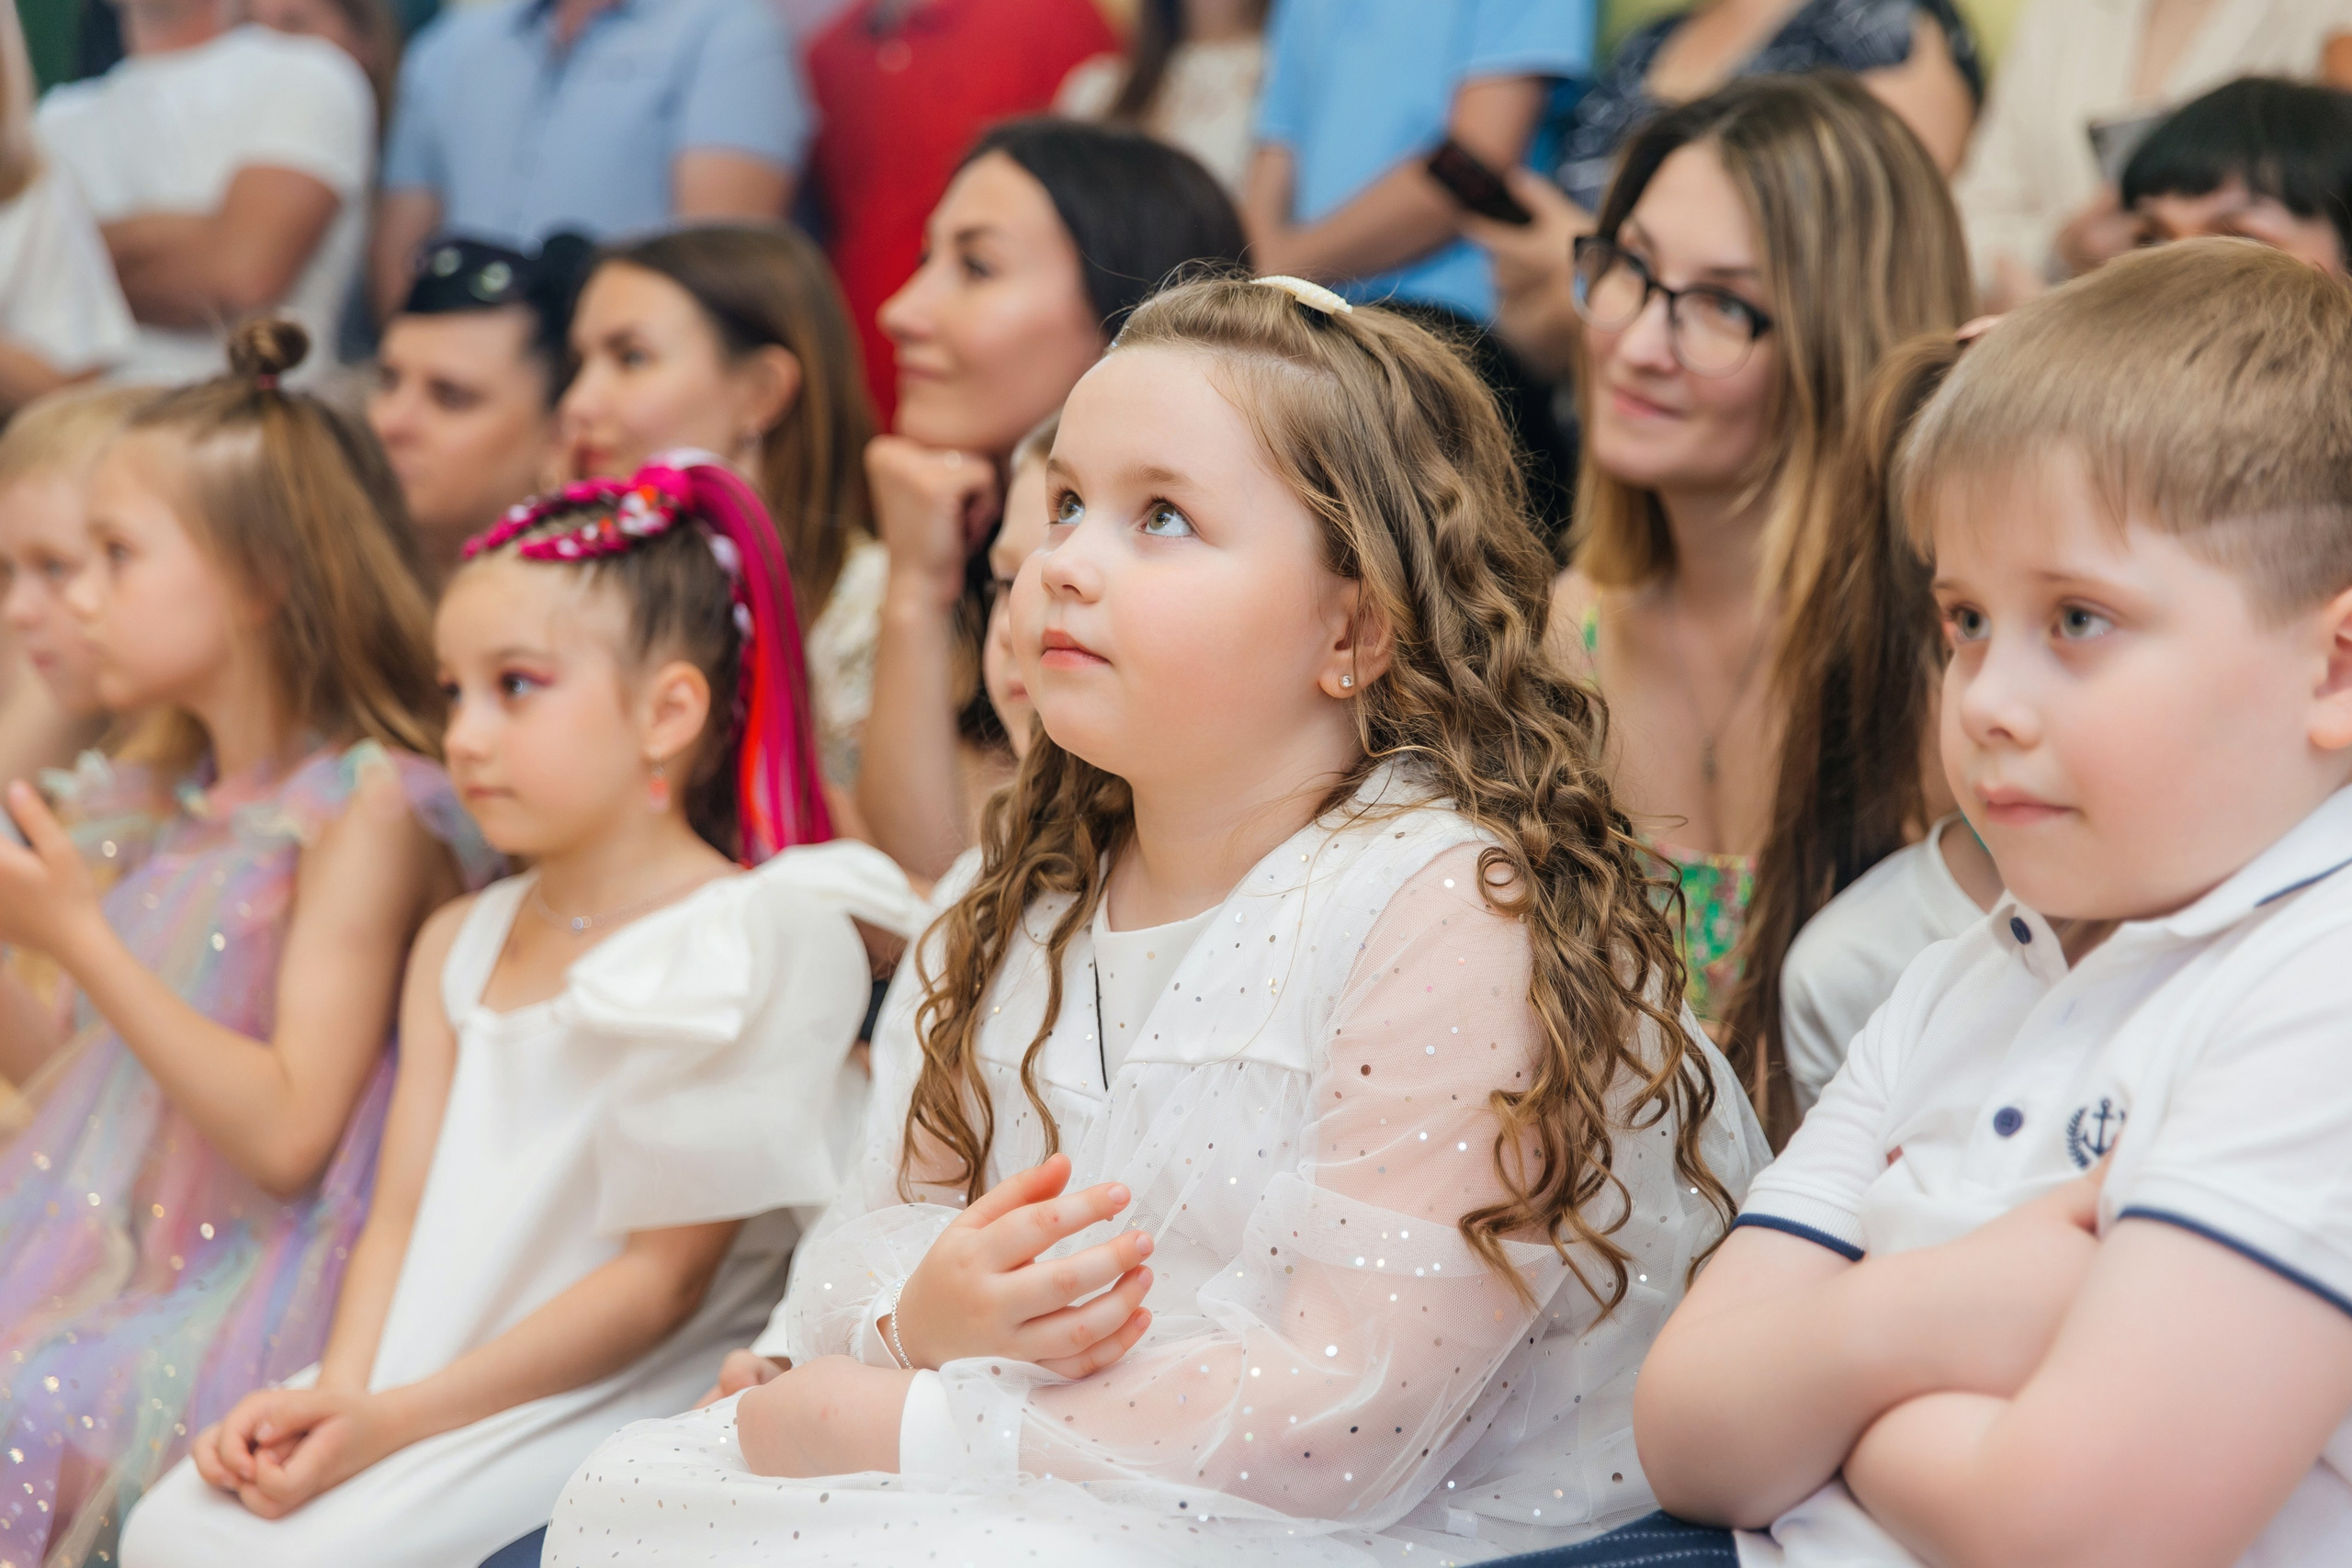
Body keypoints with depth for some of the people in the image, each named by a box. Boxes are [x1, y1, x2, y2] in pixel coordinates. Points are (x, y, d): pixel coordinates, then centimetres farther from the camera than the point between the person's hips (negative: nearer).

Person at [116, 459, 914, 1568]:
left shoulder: (753, 941, -9)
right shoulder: (459, 945, 16)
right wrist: (338, 1395, -10)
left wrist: (395, 1418, -16)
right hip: (409, 1385, 7)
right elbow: (402, 1219, 11)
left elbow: (665, 1277, -12)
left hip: (619, 1396, -7)